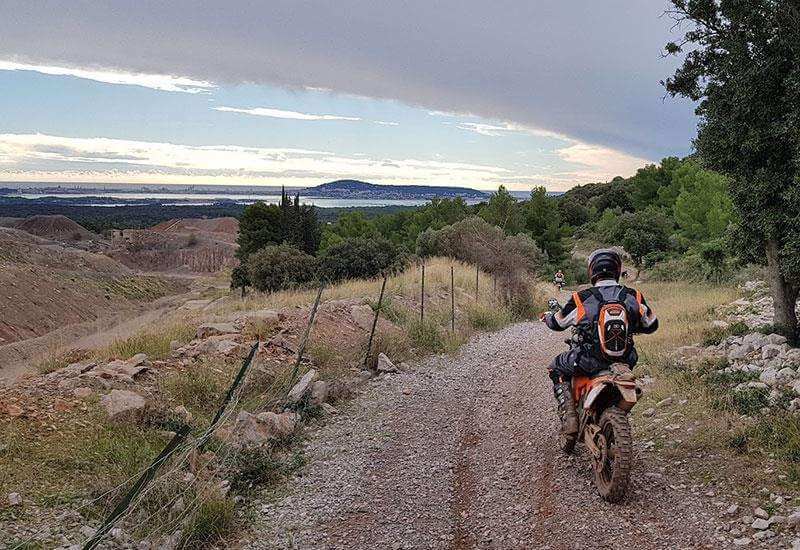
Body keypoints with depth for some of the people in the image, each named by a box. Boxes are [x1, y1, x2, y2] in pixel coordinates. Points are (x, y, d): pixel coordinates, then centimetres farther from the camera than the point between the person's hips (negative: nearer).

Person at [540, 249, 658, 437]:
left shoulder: (581, 299, -9)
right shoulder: (634, 297, -2)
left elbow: (558, 323, 7)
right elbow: (651, 325, 13)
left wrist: (547, 316, 31)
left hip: (588, 362, -3)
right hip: (625, 361, 3)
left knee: (556, 369, 24)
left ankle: (568, 416, 6)